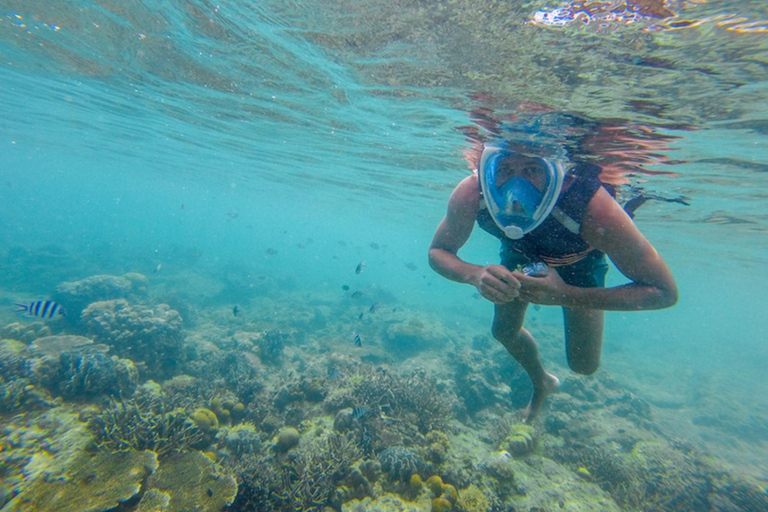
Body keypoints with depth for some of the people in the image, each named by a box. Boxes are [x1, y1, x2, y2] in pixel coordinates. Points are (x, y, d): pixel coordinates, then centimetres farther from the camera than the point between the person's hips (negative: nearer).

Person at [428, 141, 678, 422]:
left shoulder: (593, 208, -44)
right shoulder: (470, 194, -37)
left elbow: (665, 292, -33)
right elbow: (437, 252, -22)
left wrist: (565, 294, -46)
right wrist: (476, 274, -44)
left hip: (579, 262, -1)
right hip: (519, 253, 2)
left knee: (584, 365, 2)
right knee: (504, 330, 11)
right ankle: (542, 383, 45)